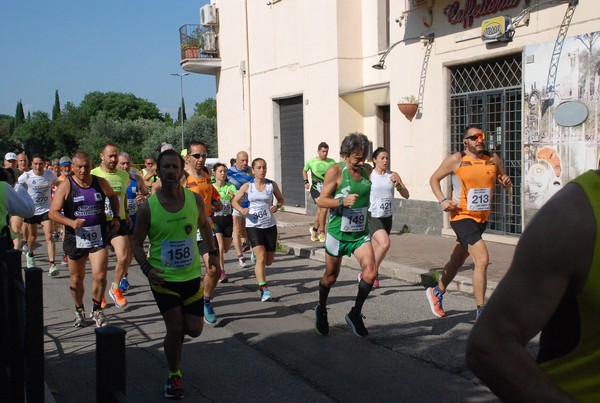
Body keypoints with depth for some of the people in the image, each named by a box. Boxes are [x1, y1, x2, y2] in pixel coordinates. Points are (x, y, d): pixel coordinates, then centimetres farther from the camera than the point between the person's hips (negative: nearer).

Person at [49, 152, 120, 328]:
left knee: (100, 276, -11)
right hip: (75, 238, 0)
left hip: (99, 237, 0)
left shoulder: (101, 183, 1)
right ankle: (79, 310, 35)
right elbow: (53, 213, -8)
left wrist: (116, 217, 12)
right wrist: (71, 223, -24)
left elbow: (113, 197, 23)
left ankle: (97, 310, 11)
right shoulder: (66, 186, -6)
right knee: (76, 279, 12)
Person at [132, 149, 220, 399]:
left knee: (194, 329, 6)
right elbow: (137, 242, -3)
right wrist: (146, 268, -18)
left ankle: (174, 335, 42)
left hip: (191, 275, 3)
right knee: (175, 330, -1)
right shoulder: (148, 208, -14)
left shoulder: (195, 200, -6)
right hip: (163, 278, -3)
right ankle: (174, 377, 24)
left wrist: (212, 252, 8)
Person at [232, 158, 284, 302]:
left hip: (270, 225, 3)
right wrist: (241, 210, -14)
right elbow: (235, 201, 6)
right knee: (261, 257, -17)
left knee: (269, 260, 10)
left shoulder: (272, 185, 2)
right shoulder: (247, 186, -1)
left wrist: (277, 207, -8)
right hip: (253, 226, -3)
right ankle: (263, 289, -11)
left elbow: (281, 199, 14)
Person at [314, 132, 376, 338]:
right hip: (338, 233, -4)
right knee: (331, 276, 11)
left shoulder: (367, 170, 3)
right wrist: (342, 201, -29)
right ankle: (321, 310, 39)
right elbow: (321, 200, -13)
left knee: (370, 272, -14)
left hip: (360, 233, 4)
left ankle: (355, 314, 4)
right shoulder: (336, 171, -13)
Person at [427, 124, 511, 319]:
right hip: (462, 217, -6)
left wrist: (506, 182, -7)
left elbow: (503, 180, 17)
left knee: (457, 261, 21)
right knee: (482, 259, -19)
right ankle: (481, 311, -9)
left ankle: (436, 292, 43)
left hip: (482, 218, 6)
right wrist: (442, 200, -13)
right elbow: (434, 179, 2)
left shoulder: (493, 159, 4)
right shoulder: (456, 160, -7)